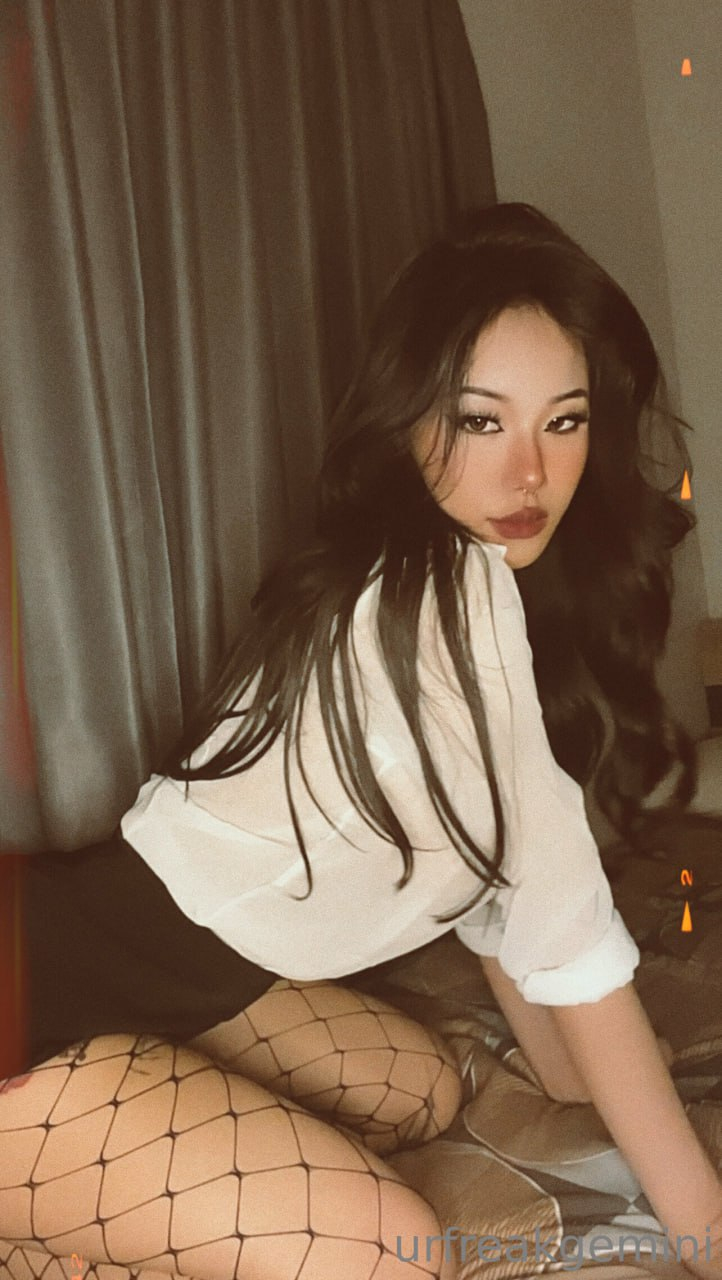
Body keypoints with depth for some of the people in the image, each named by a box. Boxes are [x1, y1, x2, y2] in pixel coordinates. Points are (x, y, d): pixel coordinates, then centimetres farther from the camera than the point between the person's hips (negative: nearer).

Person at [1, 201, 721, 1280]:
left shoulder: (405, 581, 5)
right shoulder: (459, 584, -24)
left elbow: (481, 856, 13)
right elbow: (566, 928, -20)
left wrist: (571, 1068, 18)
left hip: (173, 979, 10)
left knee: (422, 1087, 18)